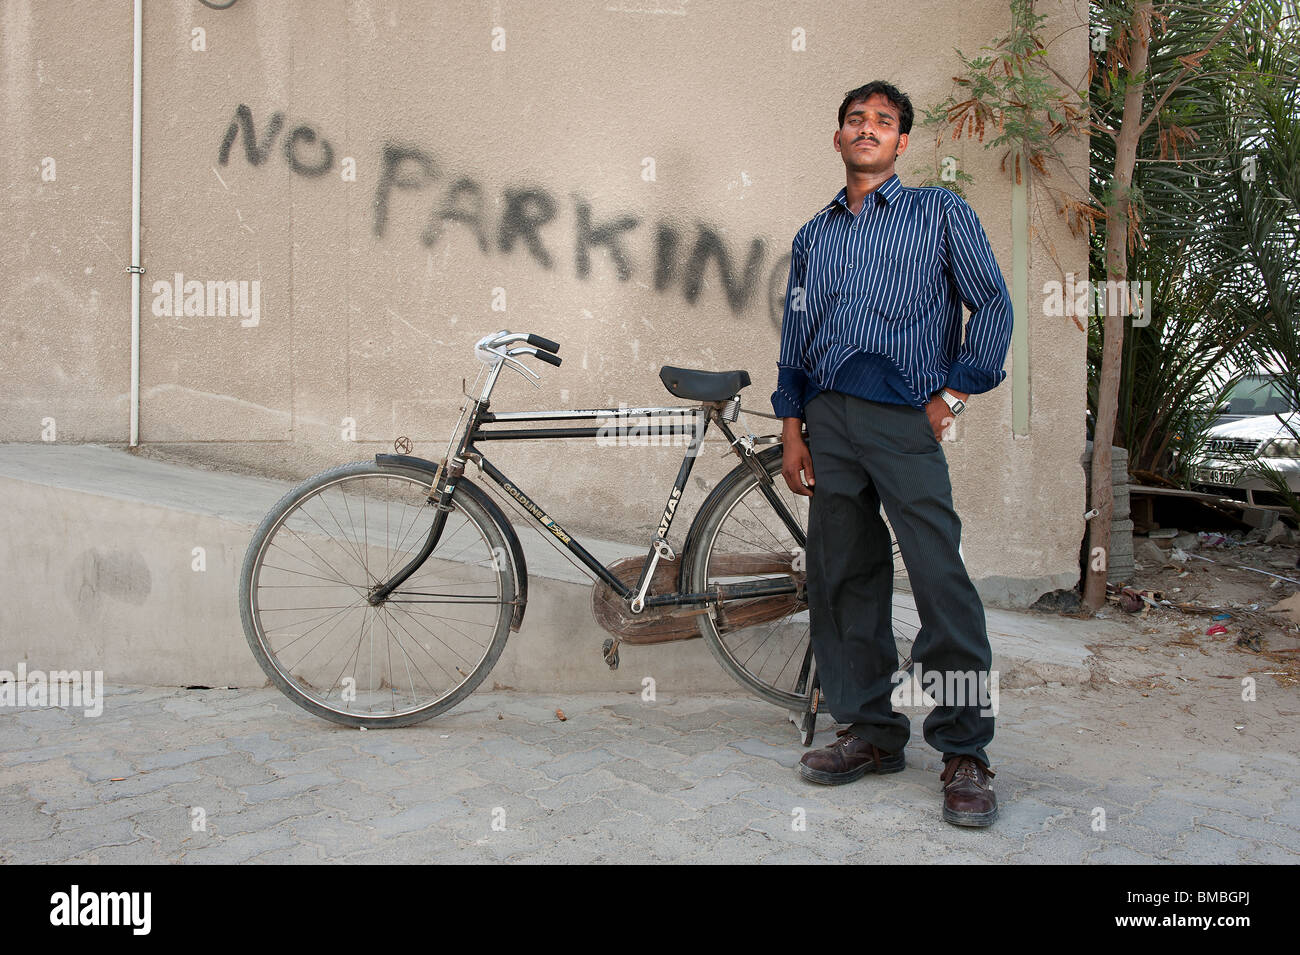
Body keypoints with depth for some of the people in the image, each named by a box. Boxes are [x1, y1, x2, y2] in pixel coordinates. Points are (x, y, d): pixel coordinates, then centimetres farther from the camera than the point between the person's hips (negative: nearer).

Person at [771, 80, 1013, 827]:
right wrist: (792, 430, 9)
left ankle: (965, 753, -2)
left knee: (942, 578, -12)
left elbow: (993, 304, 5)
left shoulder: (940, 212, 11)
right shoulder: (812, 236, 22)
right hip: (827, 417, 5)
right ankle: (873, 731, 15)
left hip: (904, 416, -4)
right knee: (841, 579, 4)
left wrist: (954, 395, -5)